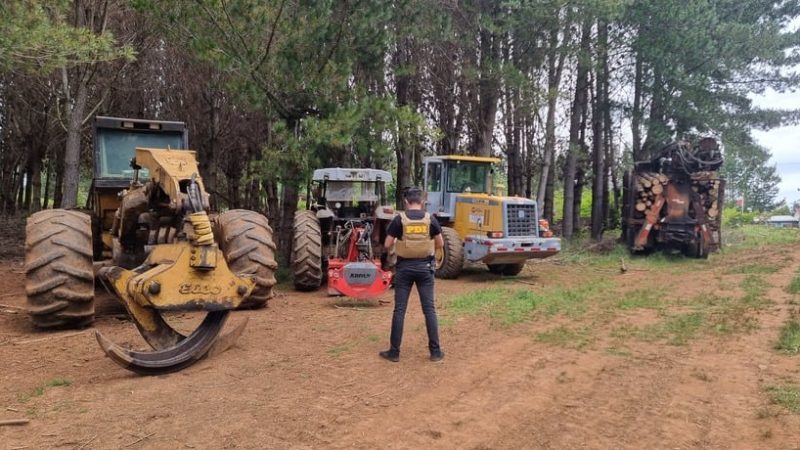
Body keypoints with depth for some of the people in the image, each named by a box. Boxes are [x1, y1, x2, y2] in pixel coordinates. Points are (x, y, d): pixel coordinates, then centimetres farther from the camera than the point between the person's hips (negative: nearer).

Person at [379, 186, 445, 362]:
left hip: (404, 267, -1)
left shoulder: (399, 219, -6)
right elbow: (440, 244, 3)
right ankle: (435, 351, 9)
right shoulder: (430, 219, -2)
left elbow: (387, 244, -4)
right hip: (425, 267, 1)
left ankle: (394, 352, 9)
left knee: (399, 310, 4)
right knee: (429, 309, 6)